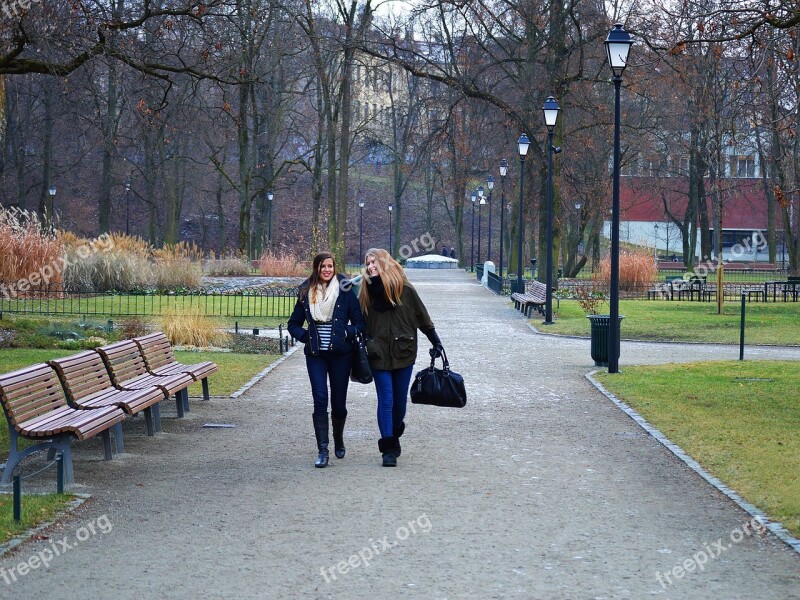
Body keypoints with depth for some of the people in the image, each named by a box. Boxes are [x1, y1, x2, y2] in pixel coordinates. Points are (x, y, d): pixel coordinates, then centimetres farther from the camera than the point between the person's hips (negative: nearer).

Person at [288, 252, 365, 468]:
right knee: (320, 400, -9)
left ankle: (338, 440, 34)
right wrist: (306, 336, -4)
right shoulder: (306, 293, 4)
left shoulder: (345, 291, -3)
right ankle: (322, 450, -9)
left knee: (339, 402, 8)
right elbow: (293, 324, 13)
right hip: (315, 355, 1)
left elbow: (360, 322, 0)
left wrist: (346, 333, -16)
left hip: (340, 354, -1)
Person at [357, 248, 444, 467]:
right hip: (379, 355, 0)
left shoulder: (404, 289, -3)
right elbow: (361, 325, 8)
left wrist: (436, 342, 3)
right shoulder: (366, 293, 2)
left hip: (403, 352, 0)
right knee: (386, 401, -5)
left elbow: (422, 317, 3)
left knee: (400, 399, 8)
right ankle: (389, 449, -5)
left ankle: (394, 435, 32)